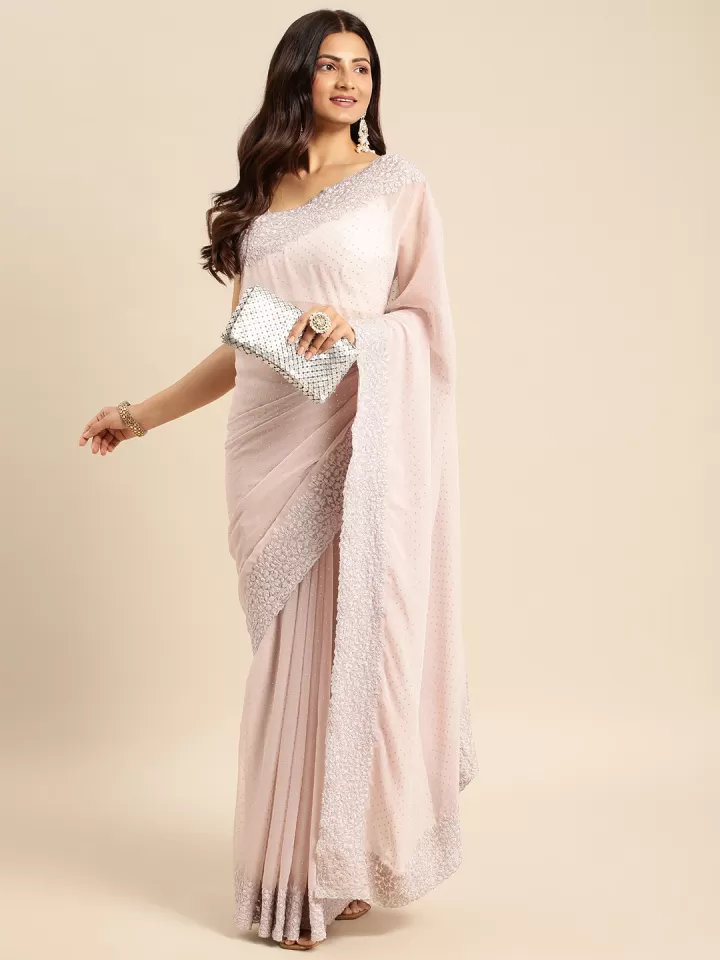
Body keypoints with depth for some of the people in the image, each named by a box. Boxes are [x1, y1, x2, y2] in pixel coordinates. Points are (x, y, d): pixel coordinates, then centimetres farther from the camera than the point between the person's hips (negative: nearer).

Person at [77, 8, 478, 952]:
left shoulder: (398, 184, 7)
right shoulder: (259, 198, 17)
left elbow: (431, 317, 4)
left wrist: (359, 327, -15)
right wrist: (145, 413, 21)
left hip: (360, 445, -3)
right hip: (272, 446, 4)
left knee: (352, 641, -5)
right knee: (288, 651, 4)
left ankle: (347, 861, 8)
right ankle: (296, 877, 13)